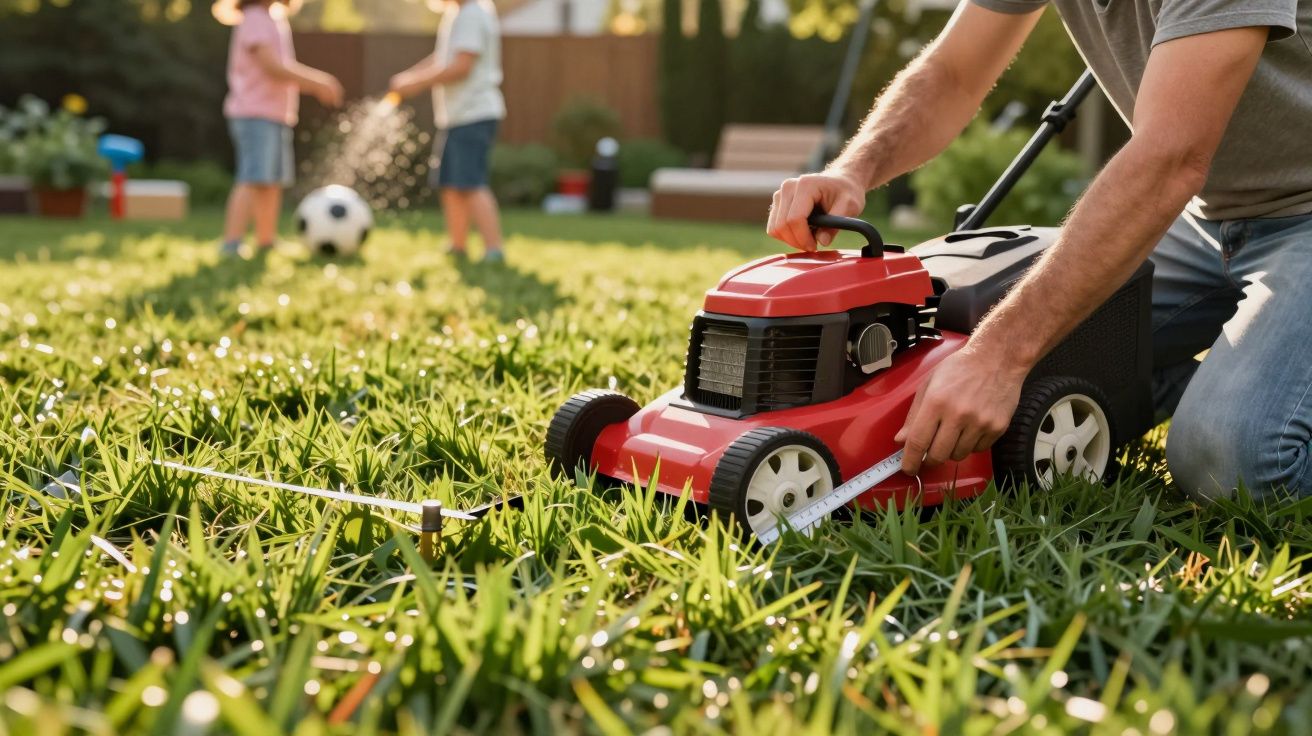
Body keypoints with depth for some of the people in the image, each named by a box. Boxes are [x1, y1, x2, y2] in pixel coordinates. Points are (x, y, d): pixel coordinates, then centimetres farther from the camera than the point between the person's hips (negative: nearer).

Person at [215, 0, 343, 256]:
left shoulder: (275, 21, 18)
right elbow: (273, 67, -21)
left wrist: (317, 83, 10)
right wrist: (317, 82, -19)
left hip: (276, 116, 10)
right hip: (255, 115, -10)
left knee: (274, 183, 15)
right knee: (254, 181, -19)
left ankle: (266, 242, 25)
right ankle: (231, 244, -25)